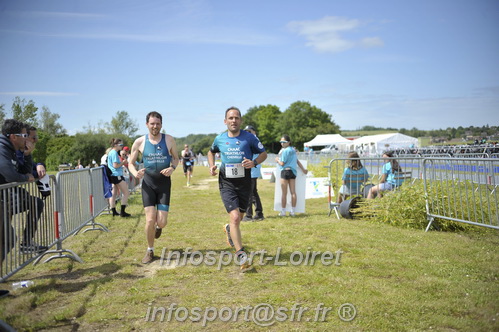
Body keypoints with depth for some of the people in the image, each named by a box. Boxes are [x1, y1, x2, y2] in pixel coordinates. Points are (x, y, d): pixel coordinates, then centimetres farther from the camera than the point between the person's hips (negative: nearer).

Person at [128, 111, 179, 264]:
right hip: (148, 183, 0)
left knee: (162, 222, -5)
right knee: (150, 220, -9)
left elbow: (176, 158, 8)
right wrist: (135, 173, -18)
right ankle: (150, 251, 15)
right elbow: (130, 163, 5)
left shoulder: (169, 140, -5)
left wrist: (172, 168, -14)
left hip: (164, 183, 0)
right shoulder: (139, 142, -5)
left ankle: (158, 226, 36)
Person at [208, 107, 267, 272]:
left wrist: (254, 162, -14)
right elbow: (211, 152, 23)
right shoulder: (219, 139, 2)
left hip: (244, 183, 1)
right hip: (227, 184, -1)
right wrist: (212, 166, 5)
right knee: (235, 217, -16)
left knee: (239, 218, 15)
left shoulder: (250, 137, -4)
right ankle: (241, 256, -14)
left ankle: (229, 229, 54)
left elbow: (263, 153, 6)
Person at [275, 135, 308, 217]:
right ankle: (293, 211, 7)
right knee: (293, 192, 5)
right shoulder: (293, 150, 14)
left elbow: (282, 163, -12)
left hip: (285, 171, -8)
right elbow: (297, 161, 19)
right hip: (293, 171, 8)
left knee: (284, 193, -2)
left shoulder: (285, 151, -10)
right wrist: (303, 169, 25)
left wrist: (277, 160, 7)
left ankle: (283, 212, 2)